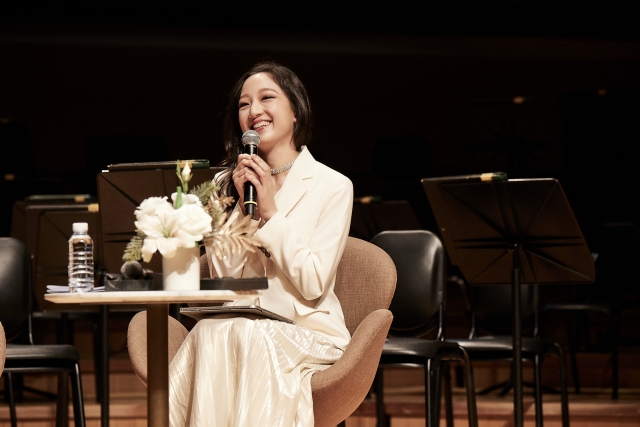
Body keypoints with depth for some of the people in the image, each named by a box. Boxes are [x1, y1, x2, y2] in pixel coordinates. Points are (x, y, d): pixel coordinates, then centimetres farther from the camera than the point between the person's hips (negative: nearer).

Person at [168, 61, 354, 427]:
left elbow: (313, 285, -9)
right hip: (239, 326, 3)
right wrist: (243, 208, -6)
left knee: (249, 337, -35)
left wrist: (270, 212, -12)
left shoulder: (333, 187, 0)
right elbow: (223, 276, 4)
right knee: (208, 334, -33)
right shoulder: (227, 184, 13)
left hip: (307, 332, -3)